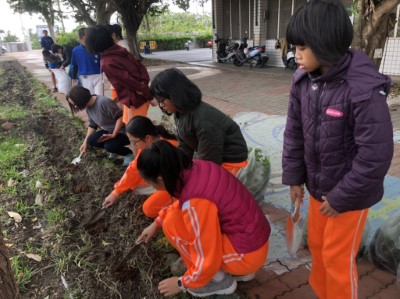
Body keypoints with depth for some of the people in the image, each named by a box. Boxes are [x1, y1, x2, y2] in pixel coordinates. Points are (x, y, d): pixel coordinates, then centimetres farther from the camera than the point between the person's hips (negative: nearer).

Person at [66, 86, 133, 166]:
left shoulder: (103, 102, -30)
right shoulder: (88, 107, -2)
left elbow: (121, 117, -28)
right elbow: (92, 125, 9)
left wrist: (113, 135, -25)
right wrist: (85, 142, 6)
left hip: (123, 131, -8)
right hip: (108, 130, 8)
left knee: (109, 146, -29)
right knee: (91, 141, -9)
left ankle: (129, 154, -3)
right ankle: (114, 148, 10)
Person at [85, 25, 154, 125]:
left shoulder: (106, 63, -19)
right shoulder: (120, 50, 5)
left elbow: (127, 80, -20)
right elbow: (140, 66, 4)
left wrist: (146, 93, -12)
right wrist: (144, 83, -6)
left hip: (135, 100, -8)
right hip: (144, 96, 8)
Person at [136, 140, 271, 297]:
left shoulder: (195, 202, -29)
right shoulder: (196, 168, -6)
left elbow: (208, 259, -20)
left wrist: (182, 283, -3)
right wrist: (156, 223, 21)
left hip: (247, 254, -8)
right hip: (253, 236, 8)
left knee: (172, 223, -11)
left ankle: (219, 280, 6)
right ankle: (238, 270, 18)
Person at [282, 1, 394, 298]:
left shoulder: (364, 89, -26)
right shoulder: (303, 80, -6)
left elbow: (376, 154, -23)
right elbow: (294, 131, 3)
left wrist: (341, 198, -17)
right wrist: (294, 177, 4)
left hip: (349, 193, -6)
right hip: (318, 185, 6)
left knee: (338, 257, 9)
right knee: (316, 244, 22)